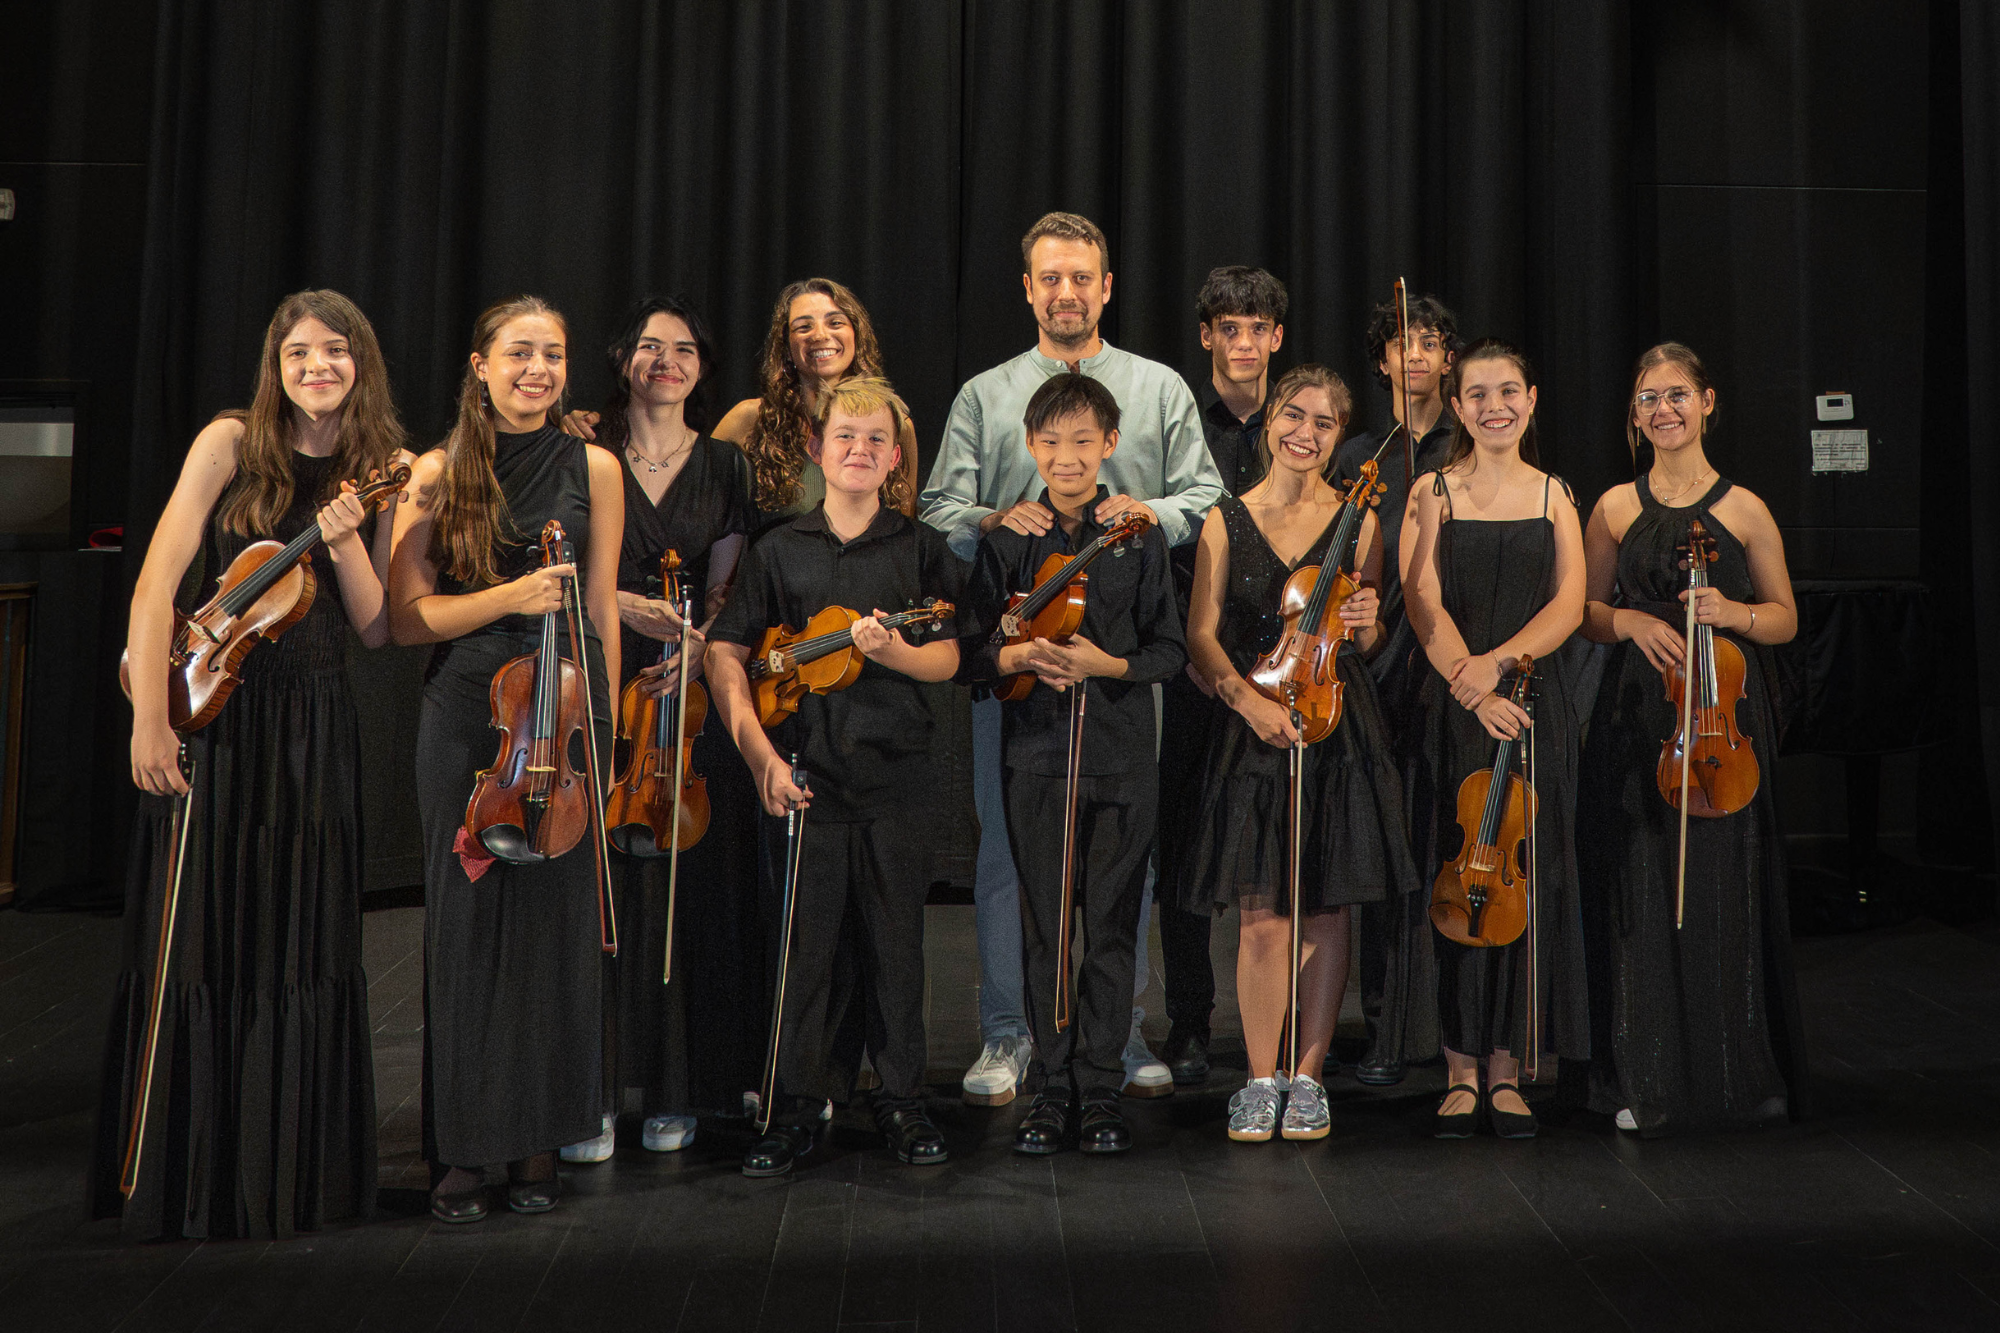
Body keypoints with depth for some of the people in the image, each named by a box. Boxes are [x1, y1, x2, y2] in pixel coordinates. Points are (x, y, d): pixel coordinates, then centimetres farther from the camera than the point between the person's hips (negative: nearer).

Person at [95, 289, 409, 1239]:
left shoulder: (385, 473, 6)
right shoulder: (233, 443, -3)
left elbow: (376, 630, 3)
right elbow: (155, 586, -9)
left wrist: (346, 541, -13)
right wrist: (149, 721, -16)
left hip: (315, 728, 3)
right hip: (215, 711, -3)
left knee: (303, 948, 7)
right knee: (197, 946, 2)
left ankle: (297, 1175, 21)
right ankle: (179, 1179, 16)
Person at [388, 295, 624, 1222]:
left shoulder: (594, 468, 7)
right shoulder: (440, 473, 3)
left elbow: (601, 608, 11)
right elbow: (407, 616, -1)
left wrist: (602, 727, 10)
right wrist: (508, 597, -15)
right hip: (465, 717, -1)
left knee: (556, 919, 2)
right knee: (466, 922, 1)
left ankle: (539, 1144, 14)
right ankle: (462, 1151, 10)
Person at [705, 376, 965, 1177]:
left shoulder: (920, 550, 6)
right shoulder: (779, 551, 6)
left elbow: (946, 660, 1)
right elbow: (724, 655, 2)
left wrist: (893, 650, -20)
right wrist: (760, 754, -8)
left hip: (895, 776, 0)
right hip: (801, 777, 0)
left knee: (895, 944, 6)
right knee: (808, 945, 4)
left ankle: (902, 1100, 20)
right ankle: (799, 1107, 16)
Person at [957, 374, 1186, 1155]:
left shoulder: (1138, 538, 3)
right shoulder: (1007, 540, 5)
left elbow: (1170, 651, 3)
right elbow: (969, 654, 5)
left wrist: (1107, 664, -14)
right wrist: (1020, 657, -15)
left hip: (1123, 759, 0)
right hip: (1037, 756, 1)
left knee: (1111, 929, 4)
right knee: (1045, 932, 5)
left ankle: (1100, 1092, 14)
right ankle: (1051, 1093, 15)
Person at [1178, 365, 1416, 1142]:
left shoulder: (1357, 522, 6)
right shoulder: (1226, 521, 6)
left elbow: (1365, 645, 9)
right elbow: (1202, 637, 0)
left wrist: (1364, 624, -14)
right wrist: (1248, 699, -16)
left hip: (1337, 729, 0)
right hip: (1250, 730, 0)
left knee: (1324, 910, 3)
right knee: (1260, 916, -2)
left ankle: (1307, 1078, 16)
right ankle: (1261, 1079, 11)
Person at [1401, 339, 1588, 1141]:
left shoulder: (1554, 496, 11)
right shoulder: (1433, 493, 5)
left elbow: (1569, 605, 0)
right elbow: (1424, 603, -5)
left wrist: (1497, 661, -16)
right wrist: (1470, 684, -18)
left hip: (1535, 703, 2)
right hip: (1453, 711, -2)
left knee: (1528, 881, 1)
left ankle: (1506, 1068, 11)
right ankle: (1461, 1070, 8)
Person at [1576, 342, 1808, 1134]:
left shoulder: (1743, 509, 3)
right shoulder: (1616, 509, 7)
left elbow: (1785, 618, 8)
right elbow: (1586, 610, 13)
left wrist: (1734, 613, -13)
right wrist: (1629, 621, -8)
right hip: (1637, 720, 1)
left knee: (1724, 890, 1)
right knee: (1641, 893, 1)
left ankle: (1741, 1074, 17)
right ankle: (1648, 1082, 11)